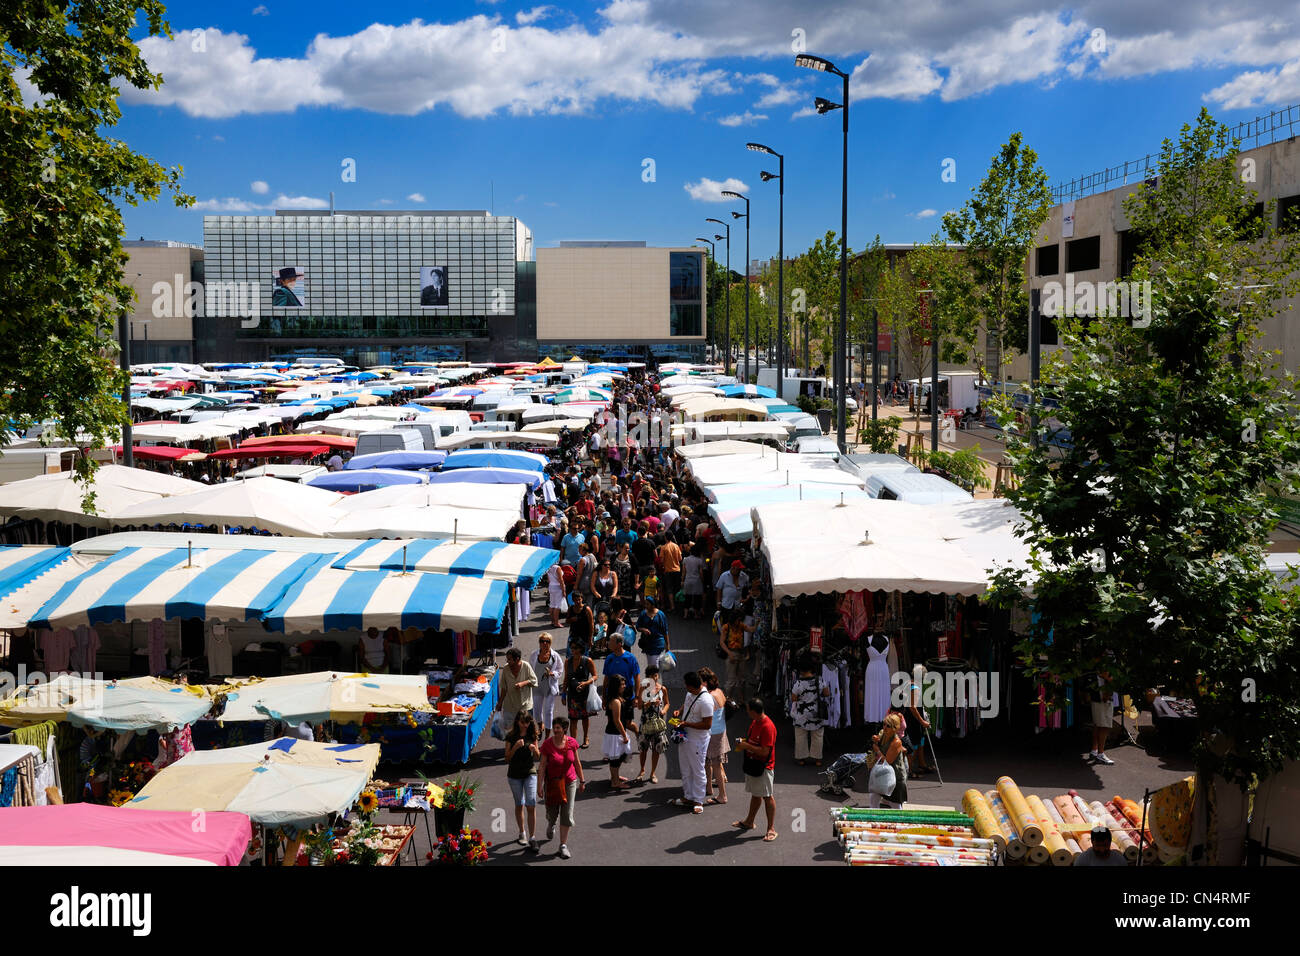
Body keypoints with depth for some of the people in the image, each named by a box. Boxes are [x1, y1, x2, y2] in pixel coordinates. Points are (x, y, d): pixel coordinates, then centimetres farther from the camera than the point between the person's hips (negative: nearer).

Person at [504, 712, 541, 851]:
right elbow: (507, 757, -6)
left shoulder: (532, 735, 0)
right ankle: (522, 833, 30)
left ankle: (532, 838, -7)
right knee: (519, 805, 13)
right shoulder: (511, 736, -5)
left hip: (530, 773, 0)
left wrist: (534, 749, -17)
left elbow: (537, 757, 4)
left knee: (531, 806, -9)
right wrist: (515, 747, -23)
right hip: (514, 774, 0)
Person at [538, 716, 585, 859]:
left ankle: (563, 846, 8)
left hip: (570, 782, 1)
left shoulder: (572, 743, -8)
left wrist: (582, 781, 10)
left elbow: (577, 763, 4)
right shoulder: (547, 744, -14)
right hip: (552, 783, -1)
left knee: (567, 814, -2)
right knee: (552, 812, 11)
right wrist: (540, 786, -10)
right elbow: (542, 766, -9)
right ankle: (550, 824, 49)